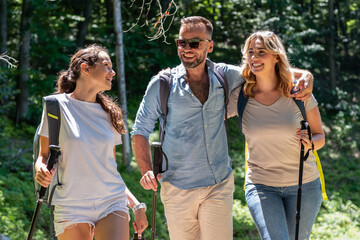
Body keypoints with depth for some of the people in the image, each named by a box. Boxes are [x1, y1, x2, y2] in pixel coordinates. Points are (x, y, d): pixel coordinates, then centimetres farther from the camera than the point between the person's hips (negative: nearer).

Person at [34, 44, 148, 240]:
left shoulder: (109, 112, 12)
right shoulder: (58, 105, 0)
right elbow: (44, 155, 5)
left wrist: (136, 205, 12)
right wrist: (41, 171, -18)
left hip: (112, 202, 2)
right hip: (72, 207, -2)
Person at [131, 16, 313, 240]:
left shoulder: (224, 77, 3)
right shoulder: (162, 85, -3)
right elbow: (140, 131, 2)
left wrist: (305, 76, -3)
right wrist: (147, 171, -13)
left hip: (219, 186, 1)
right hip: (178, 189, -1)